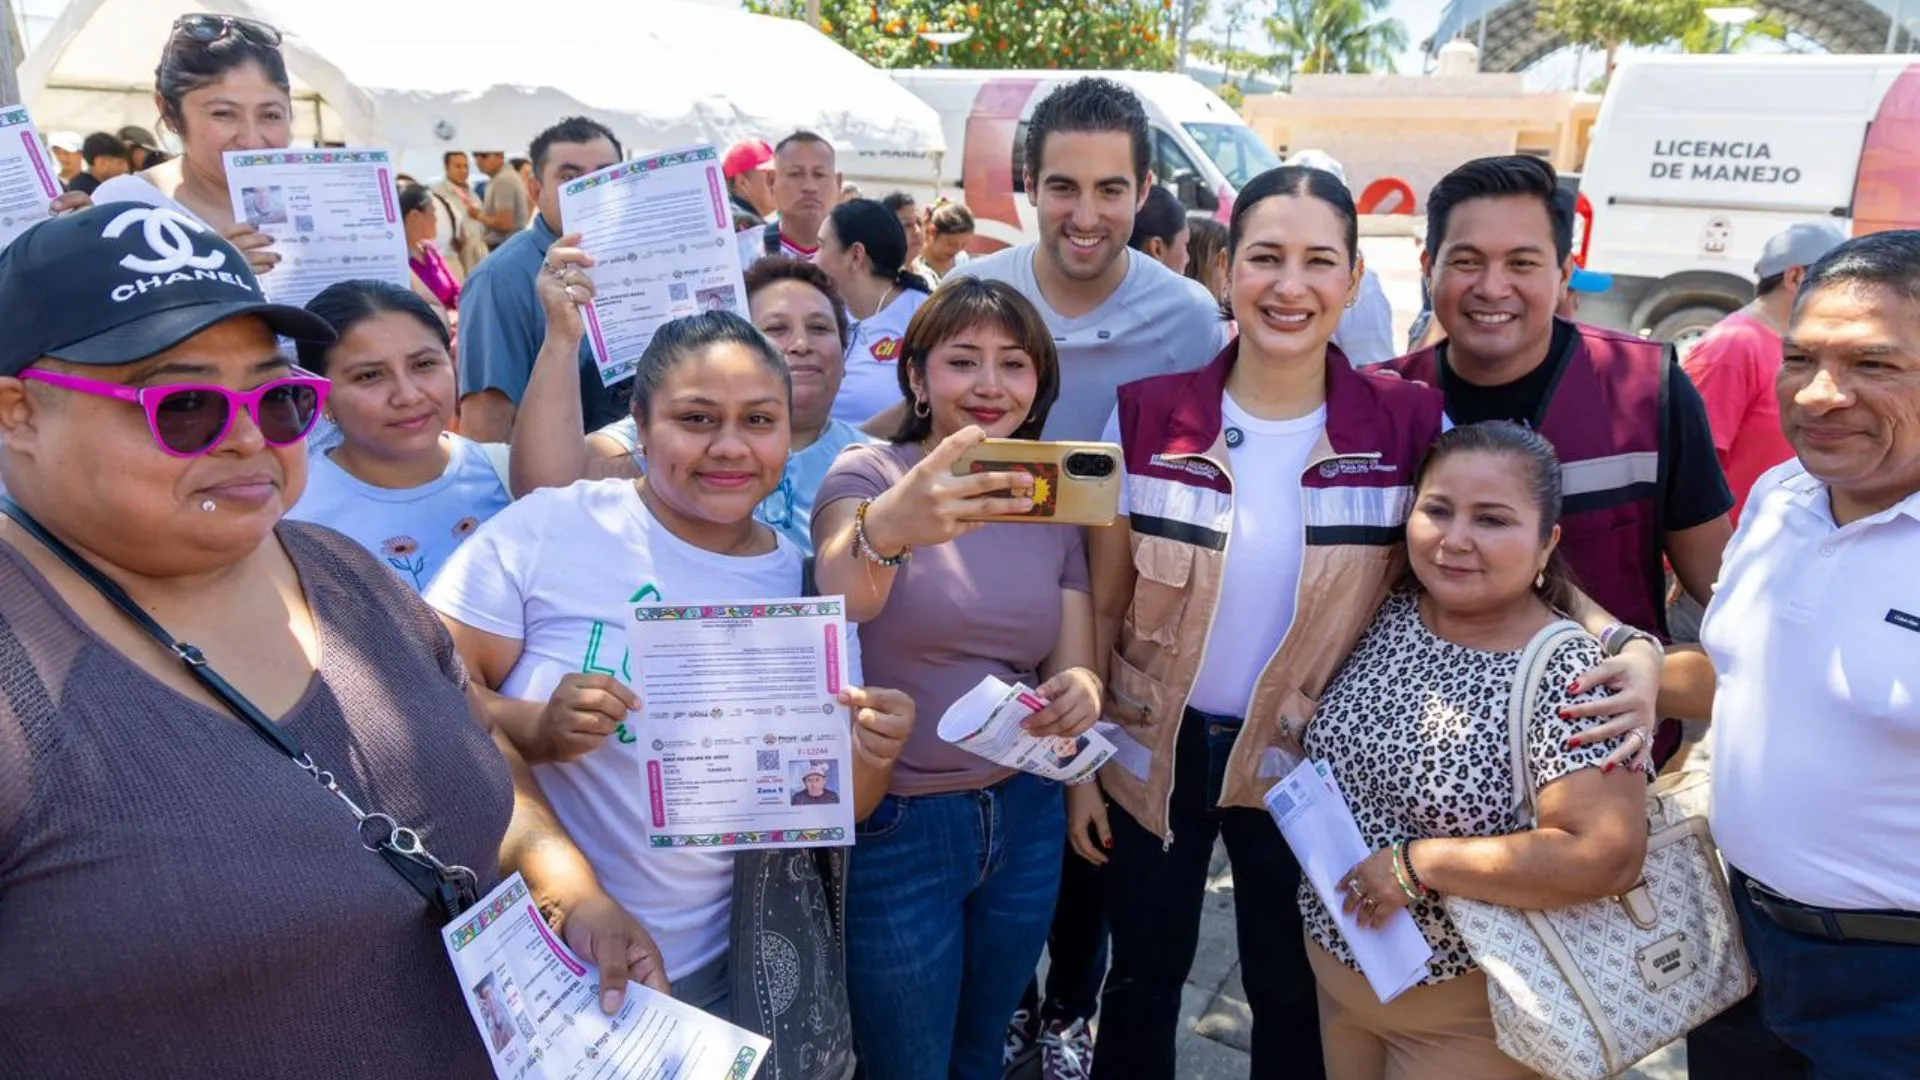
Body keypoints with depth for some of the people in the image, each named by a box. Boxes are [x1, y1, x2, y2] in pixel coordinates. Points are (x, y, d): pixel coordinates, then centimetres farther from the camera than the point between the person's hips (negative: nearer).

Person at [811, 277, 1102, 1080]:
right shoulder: (869, 474, -11)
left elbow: (1073, 662, 1)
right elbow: (838, 598, -33)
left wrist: (1078, 692, -24)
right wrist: (886, 529, -56)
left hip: (1026, 817, 5)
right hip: (896, 825, -4)